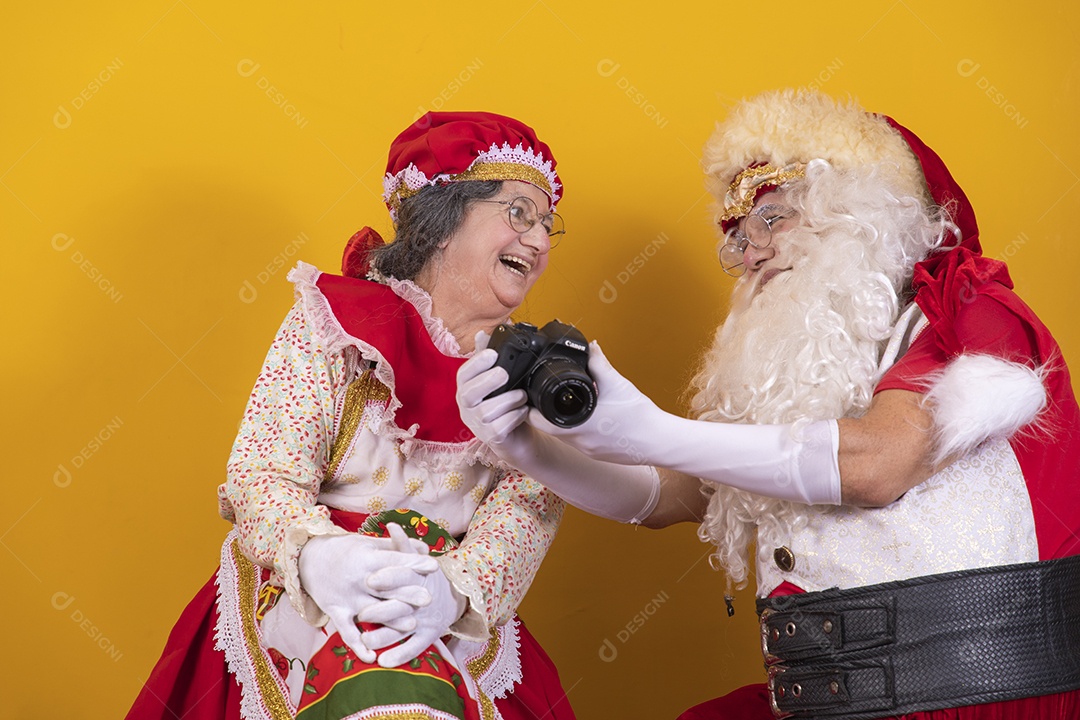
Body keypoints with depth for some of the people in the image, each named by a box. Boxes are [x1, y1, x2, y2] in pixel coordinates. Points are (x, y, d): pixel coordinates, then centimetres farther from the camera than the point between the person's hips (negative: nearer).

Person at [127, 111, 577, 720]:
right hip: (302, 593, -3)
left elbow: (528, 509, -4)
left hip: (460, 614, 3)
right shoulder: (333, 323, 1)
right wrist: (317, 554, -30)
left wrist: (455, 589, -27)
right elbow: (263, 475, -6)